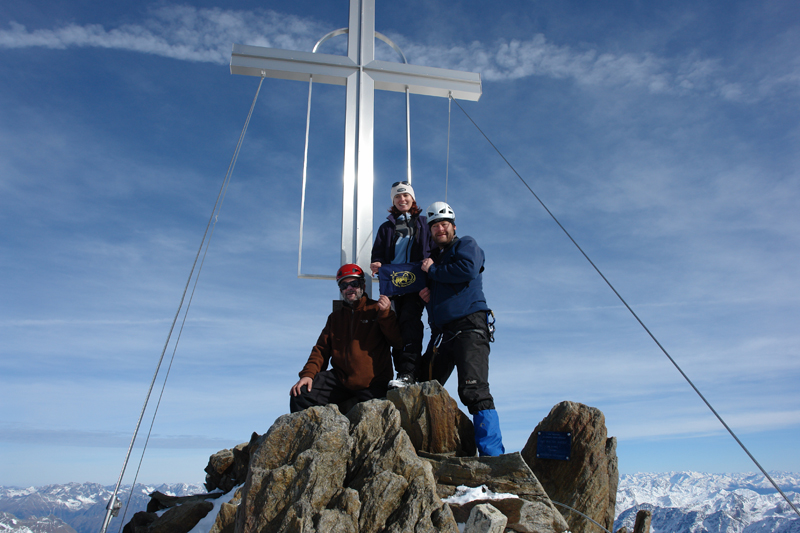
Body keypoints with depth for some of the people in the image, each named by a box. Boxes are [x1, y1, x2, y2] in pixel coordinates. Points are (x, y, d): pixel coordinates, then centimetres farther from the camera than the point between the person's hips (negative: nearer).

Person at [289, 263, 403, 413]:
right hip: (340, 378, 4)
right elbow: (322, 348, 17)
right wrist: (308, 374, 0)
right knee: (300, 394, -12)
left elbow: (397, 341, -2)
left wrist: (386, 313, -15)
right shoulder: (335, 317, 22)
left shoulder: (376, 310, 7)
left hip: (373, 383, -4)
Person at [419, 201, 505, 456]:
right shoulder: (432, 256, 25)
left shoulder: (466, 245, 5)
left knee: (474, 391, -18)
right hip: (441, 334, 8)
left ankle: (492, 453, -16)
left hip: (470, 327, -7)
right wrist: (427, 292, 5)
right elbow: (428, 289, 30)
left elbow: (468, 269, -16)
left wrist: (434, 270, -4)